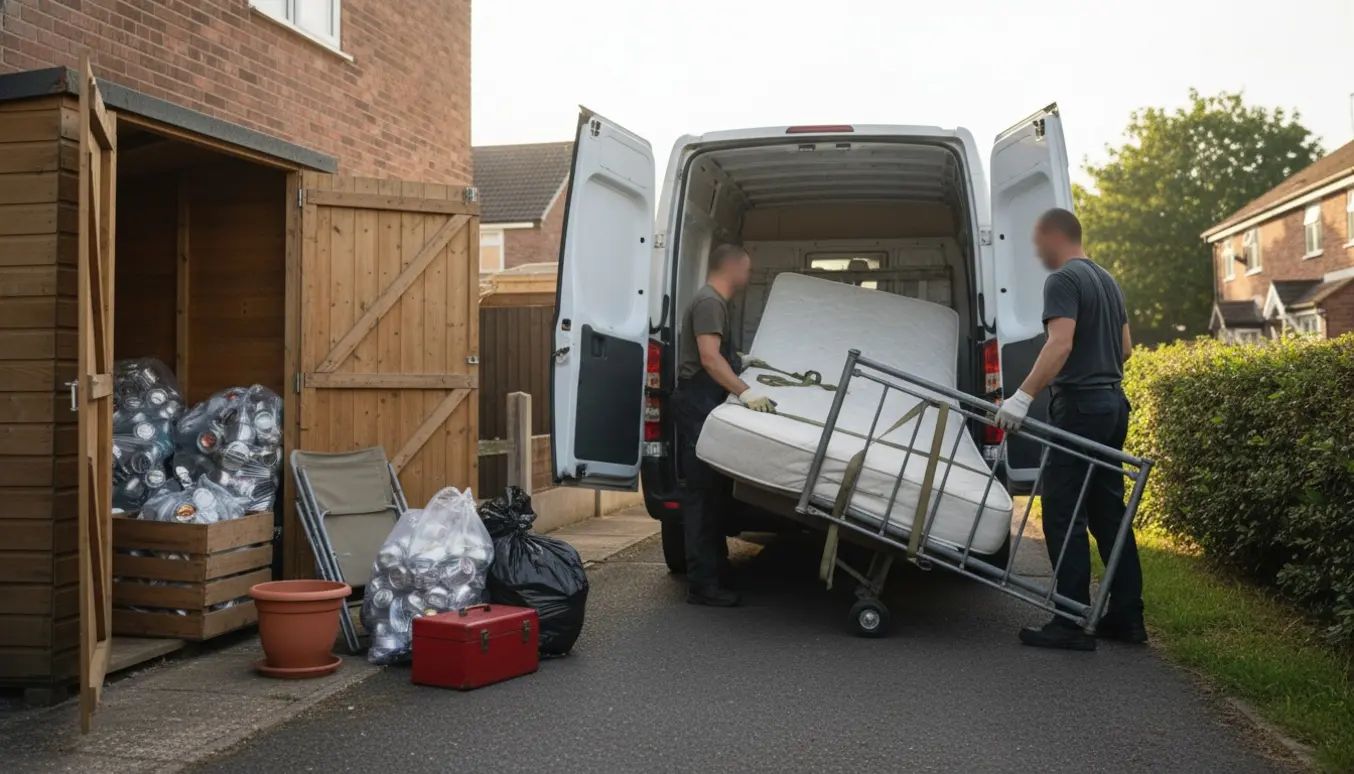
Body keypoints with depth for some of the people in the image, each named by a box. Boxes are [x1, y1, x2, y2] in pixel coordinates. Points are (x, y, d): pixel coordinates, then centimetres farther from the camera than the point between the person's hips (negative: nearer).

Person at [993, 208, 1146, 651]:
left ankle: (1073, 624, -4)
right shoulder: (1106, 280, 17)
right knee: (1109, 514, 12)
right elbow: (1125, 348, 23)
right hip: (1113, 403, 9)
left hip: (1079, 406, -9)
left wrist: (1023, 397, -32)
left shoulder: (1063, 280, -11)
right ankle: (1126, 617, 16)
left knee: (1064, 516, -6)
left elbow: (1060, 343, -26)